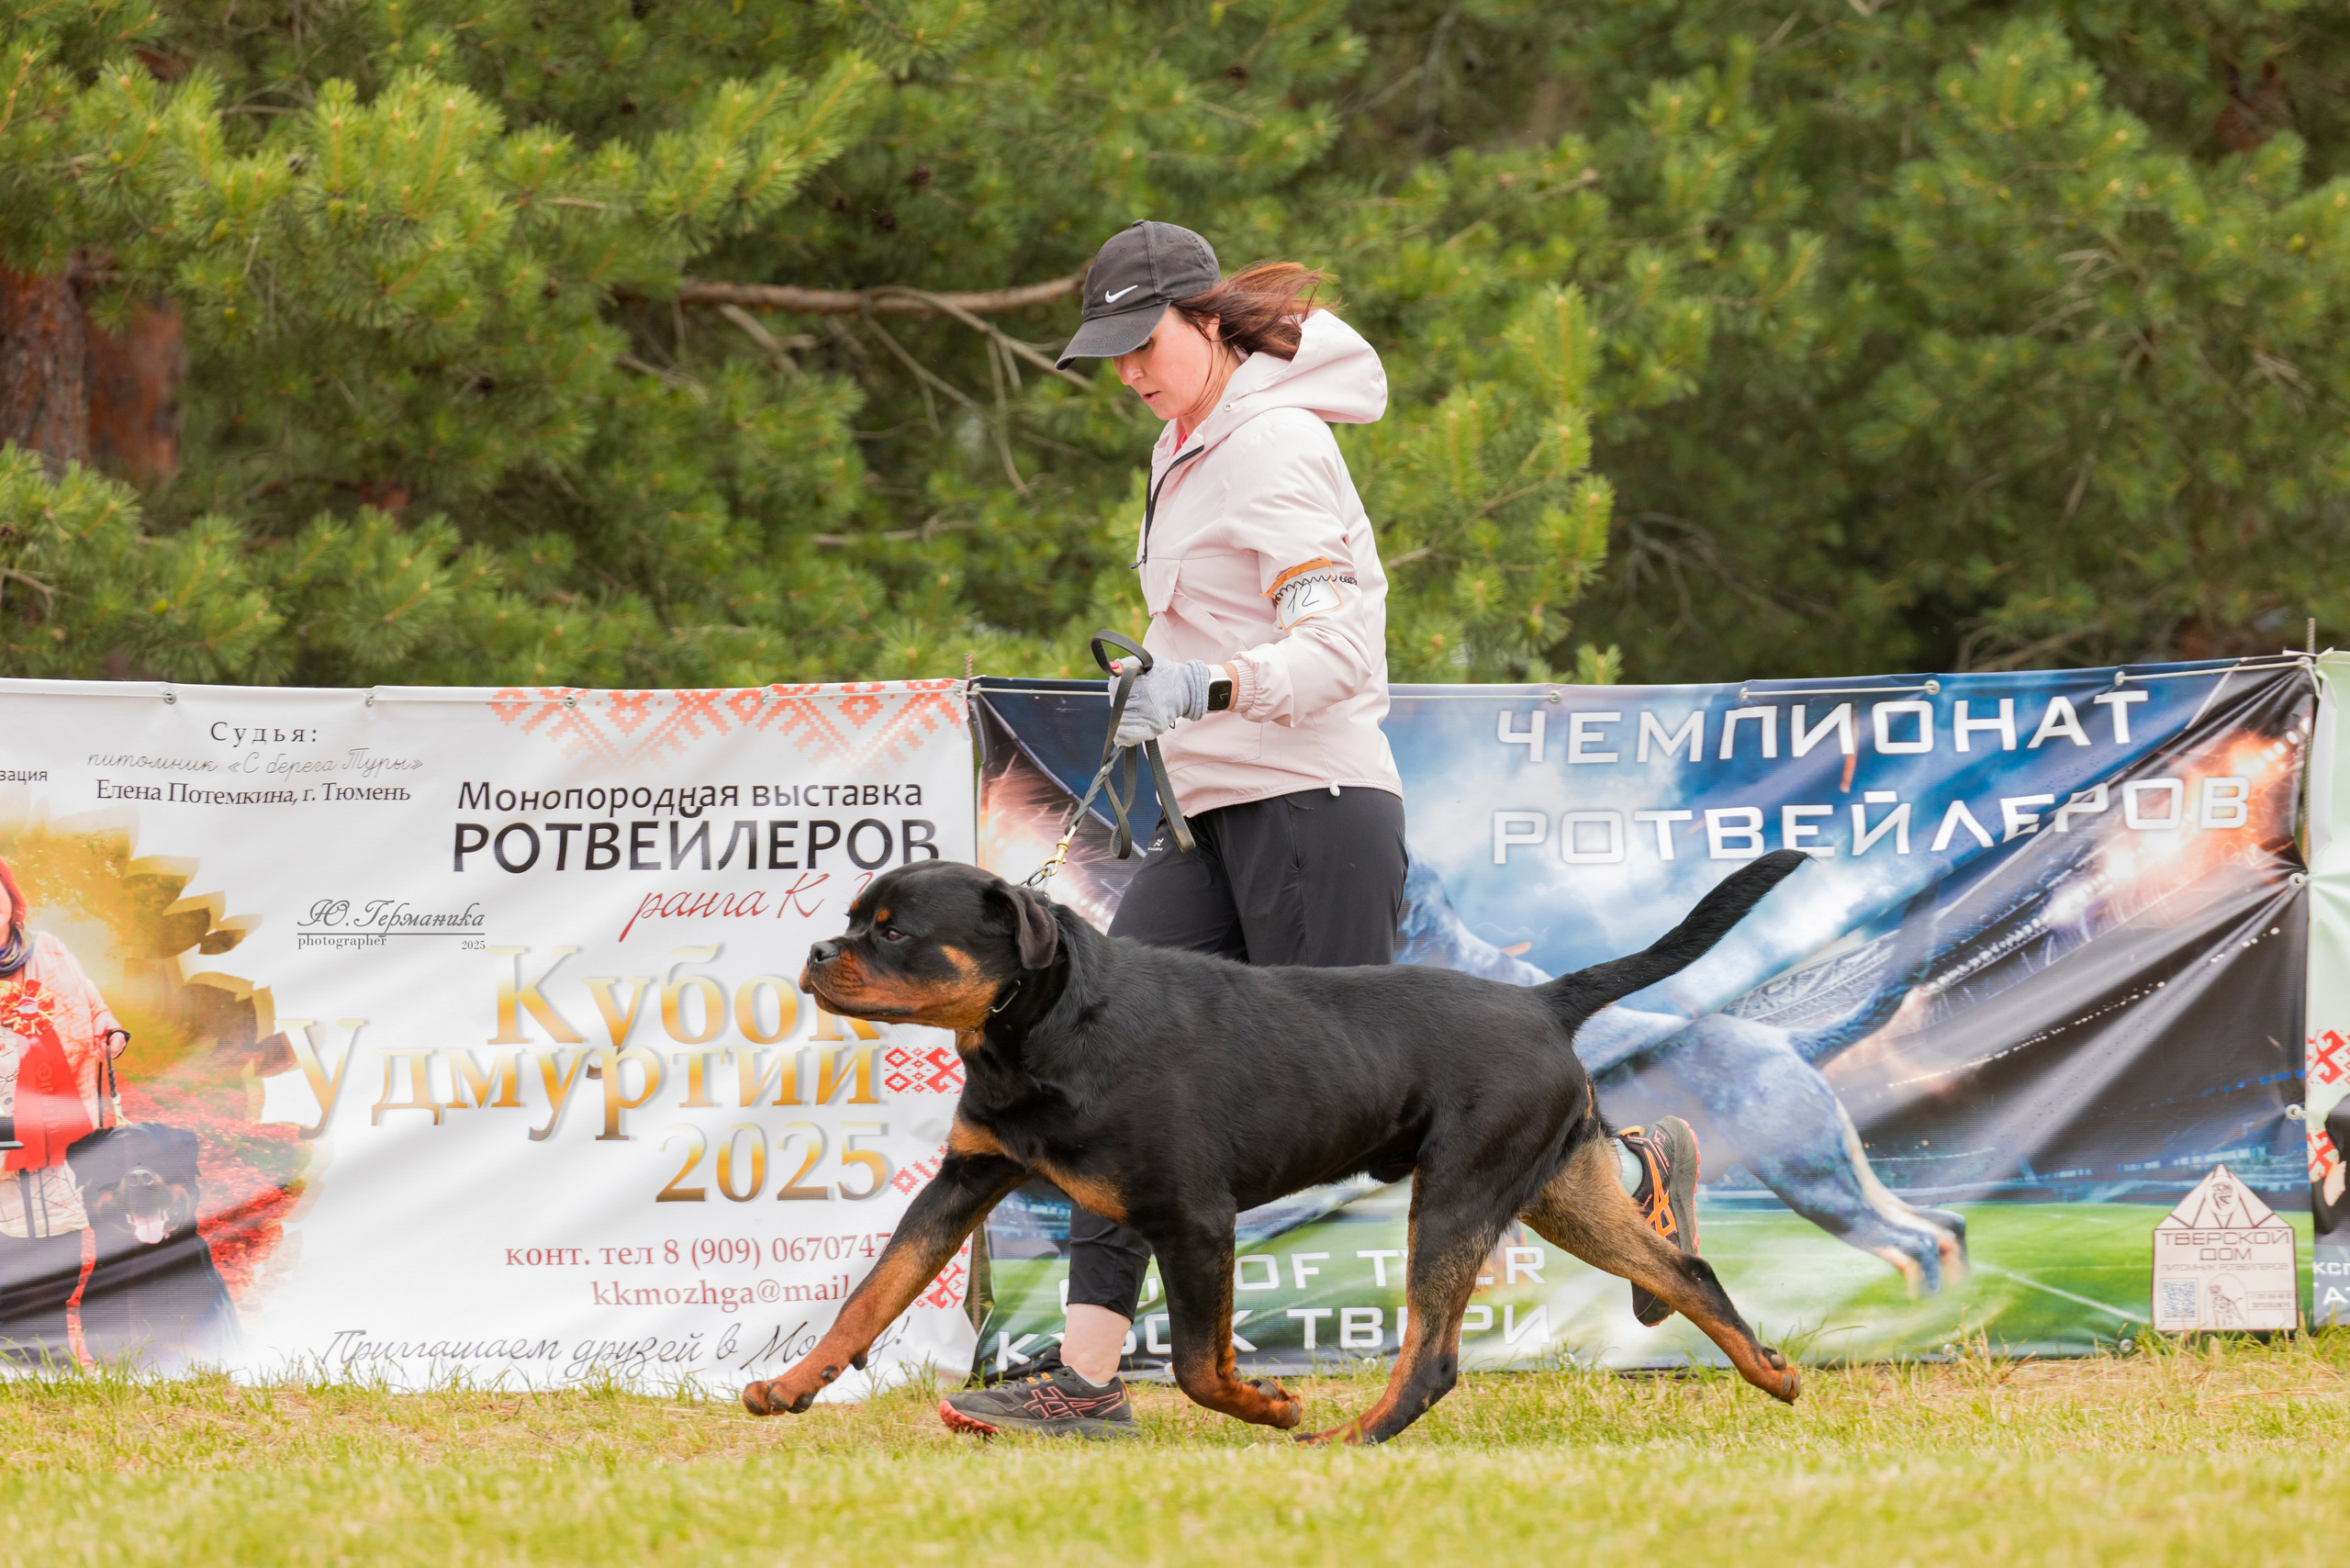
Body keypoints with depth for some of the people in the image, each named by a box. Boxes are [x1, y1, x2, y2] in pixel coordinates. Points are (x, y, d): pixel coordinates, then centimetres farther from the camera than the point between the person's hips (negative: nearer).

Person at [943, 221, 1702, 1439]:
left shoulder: (1274, 446, -14)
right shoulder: (1189, 447, 15)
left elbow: (1340, 644, -23)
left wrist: (1213, 687, -37)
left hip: (1311, 812, -9)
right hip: (1215, 829, 9)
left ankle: (1626, 1175, 11)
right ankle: (1087, 1375, -9)